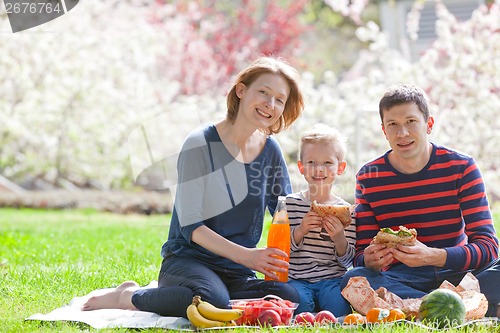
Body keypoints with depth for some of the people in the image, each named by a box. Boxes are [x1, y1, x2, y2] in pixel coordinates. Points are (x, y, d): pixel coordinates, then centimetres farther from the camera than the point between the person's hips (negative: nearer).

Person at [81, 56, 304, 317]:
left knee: (288, 298, -27)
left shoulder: (270, 151, 7)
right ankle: (128, 296, -9)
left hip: (235, 275, 5)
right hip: (187, 260, -4)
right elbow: (190, 225, -14)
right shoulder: (201, 144, -9)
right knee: (212, 298, -39)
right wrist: (244, 255, -25)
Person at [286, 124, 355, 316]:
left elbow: (347, 261, 4)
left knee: (339, 303, -29)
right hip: (297, 279, 0)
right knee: (299, 301, -30)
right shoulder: (290, 204, 5)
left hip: (332, 279, 0)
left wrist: (339, 239, -16)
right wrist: (300, 231, -17)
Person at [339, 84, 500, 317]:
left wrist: (433, 256, -29)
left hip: (456, 272, -1)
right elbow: (361, 253, -2)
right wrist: (370, 260, -28)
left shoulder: (461, 167, -3)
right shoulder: (368, 178, 0)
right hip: (400, 278, 1)